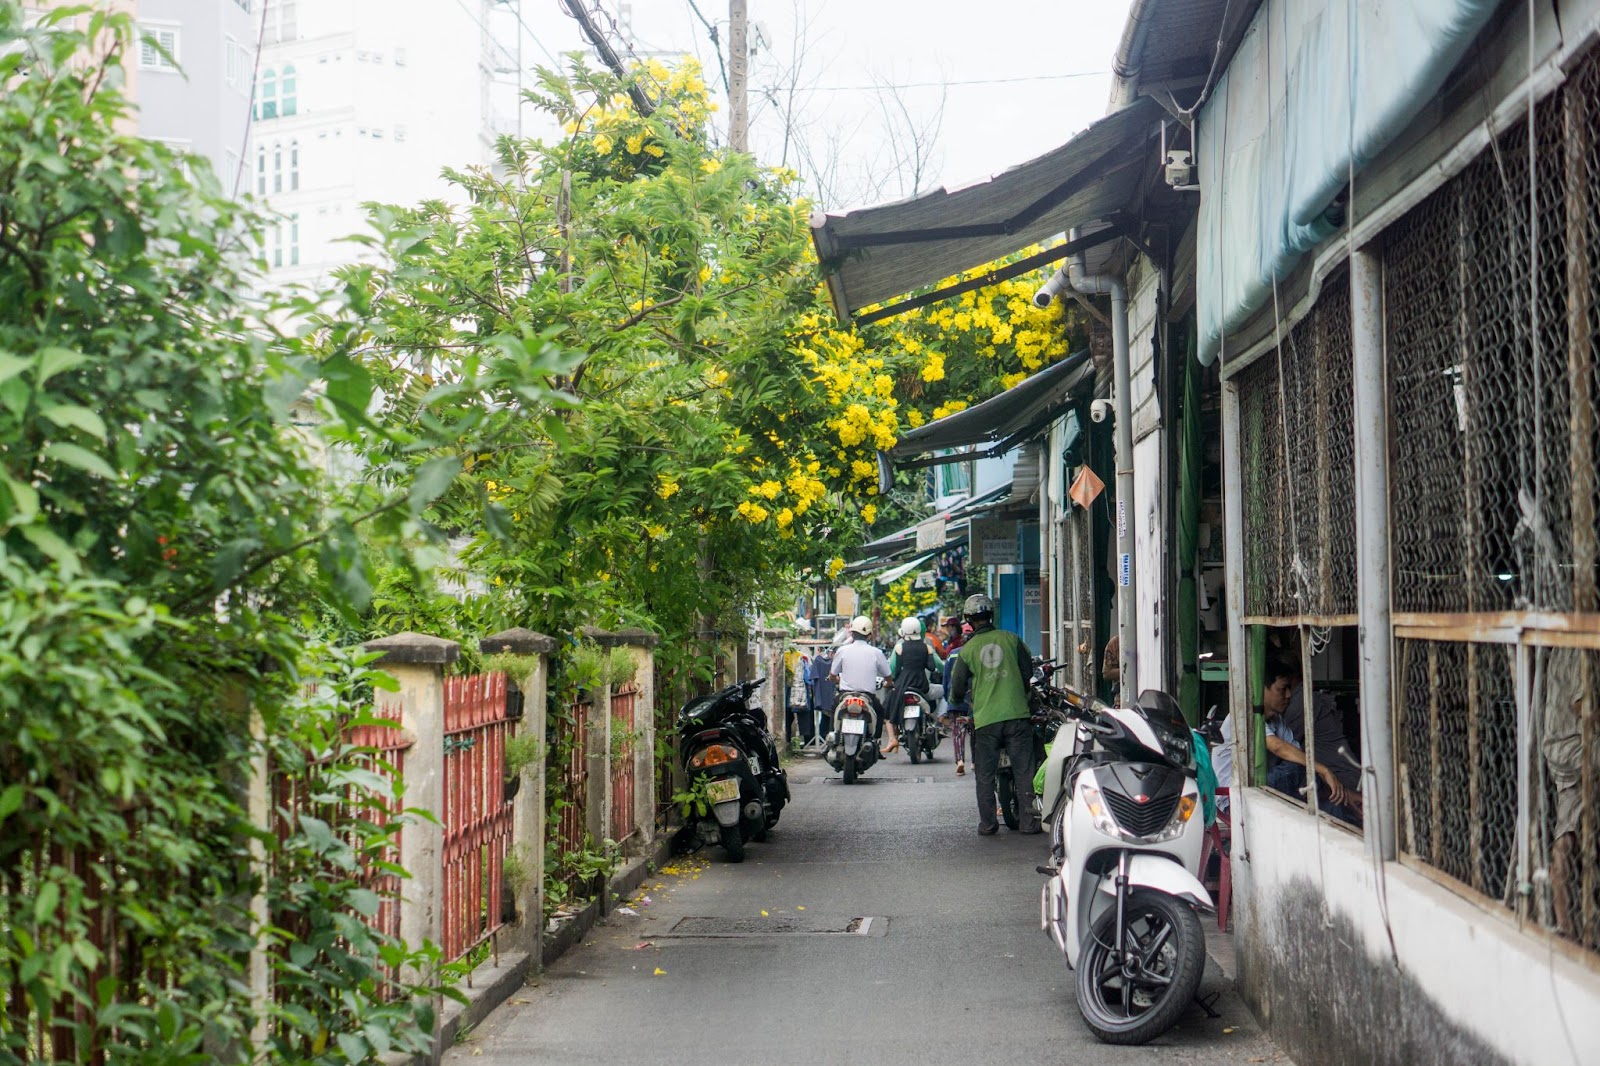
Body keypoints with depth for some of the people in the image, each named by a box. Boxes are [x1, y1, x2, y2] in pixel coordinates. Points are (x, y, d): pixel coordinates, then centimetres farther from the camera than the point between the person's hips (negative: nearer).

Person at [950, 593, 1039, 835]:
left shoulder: (967, 649, 1)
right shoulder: (1011, 639, 3)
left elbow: (957, 687, 6)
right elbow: (1028, 670, 10)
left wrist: (960, 700, 29)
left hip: (985, 719, -1)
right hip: (1016, 714, 1)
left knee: (985, 775, 9)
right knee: (1024, 771, 5)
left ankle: (987, 823, 10)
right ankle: (1028, 821, 4)